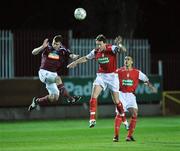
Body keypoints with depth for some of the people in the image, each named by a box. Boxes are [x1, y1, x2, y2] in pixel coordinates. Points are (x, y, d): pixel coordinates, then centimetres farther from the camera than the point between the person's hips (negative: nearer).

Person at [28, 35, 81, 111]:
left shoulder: (63, 50, 1)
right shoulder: (47, 48, -7)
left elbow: (72, 56, -11)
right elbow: (34, 52, -16)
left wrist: (75, 56, -35)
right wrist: (42, 47, -33)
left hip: (53, 74, 5)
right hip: (44, 72, -5)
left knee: (54, 98, 1)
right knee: (57, 79, -33)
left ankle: (37, 101, 24)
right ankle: (69, 98, -36)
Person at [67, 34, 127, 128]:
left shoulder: (111, 48, -14)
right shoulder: (95, 52, 0)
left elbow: (124, 50, -29)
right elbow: (86, 58, 17)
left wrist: (119, 45, -48)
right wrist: (75, 62, 13)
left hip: (112, 76, -4)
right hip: (101, 75, 4)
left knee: (116, 101, 0)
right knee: (93, 96, -15)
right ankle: (92, 119, -15)